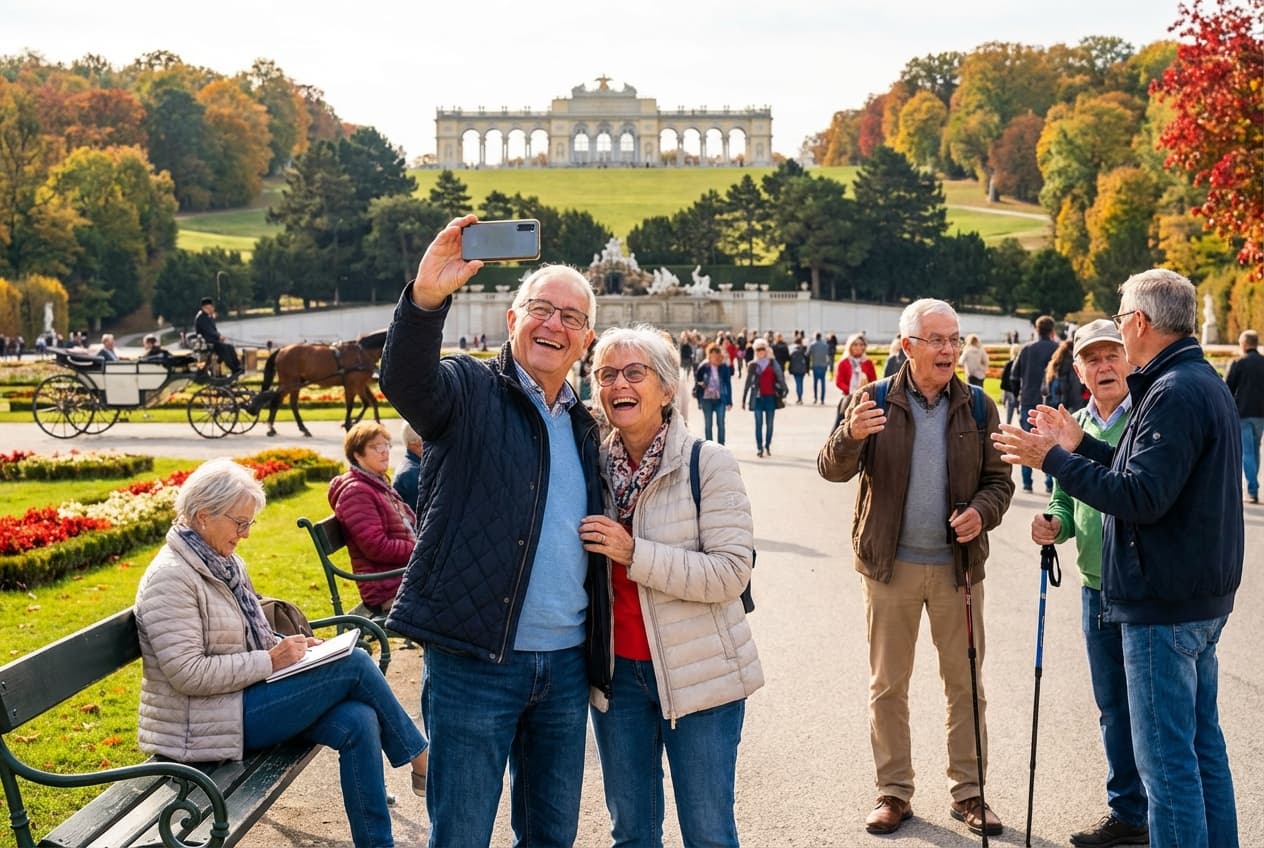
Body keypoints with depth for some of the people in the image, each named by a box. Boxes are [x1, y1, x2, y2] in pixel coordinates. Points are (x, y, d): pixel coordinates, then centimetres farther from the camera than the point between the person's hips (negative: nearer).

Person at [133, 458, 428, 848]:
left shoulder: (226, 563, 10)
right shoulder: (170, 578, -18)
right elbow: (188, 673, -24)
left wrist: (287, 645, 3)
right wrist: (270, 660, -20)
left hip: (245, 696, 9)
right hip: (209, 722, -9)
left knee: (358, 722, -15)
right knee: (354, 665, -15)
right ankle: (421, 758, 5)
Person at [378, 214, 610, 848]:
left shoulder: (583, 425, 14)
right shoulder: (470, 392, -3)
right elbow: (405, 380, -26)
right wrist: (426, 297, -44)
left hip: (567, 664, 6)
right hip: (474, 660, -5)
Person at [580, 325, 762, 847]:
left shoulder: (708, 463, -10)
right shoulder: (594, 466, 4)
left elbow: (732, 572, -19)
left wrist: (634, 553, -23)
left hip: (699, 672, -4)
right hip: (617, 670, 4)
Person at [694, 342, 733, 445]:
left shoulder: (724, 367, -3)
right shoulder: (703, 367, -6)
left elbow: (728, 384, 1)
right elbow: (697, 381, 6)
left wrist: (729, 401, 0)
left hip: (720, 400, 0)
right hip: (707, 400, 0)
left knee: (721, 424, 0)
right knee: (708, 425, 7)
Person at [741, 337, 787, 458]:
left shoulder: (773, 363, 7)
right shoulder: (753, 365, 4)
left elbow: (780, 376, 5)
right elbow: (748, 383, 5)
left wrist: (783, 390, -7)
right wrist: (744, 399, 4)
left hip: (771, 397, 1)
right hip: (758, 397, -1)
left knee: (769, 423, 6)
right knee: (759, 423, -6)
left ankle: (767, 446, 17)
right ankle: (759, 448, -5)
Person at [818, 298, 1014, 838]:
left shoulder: (978, 407, 2)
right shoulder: (874, 401, -2)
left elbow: (999, 479, 7)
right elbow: (833, 469, -9)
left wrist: (982, 511, -16)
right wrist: (851, 436, -31)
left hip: (958, 566, 1)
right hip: (890, 565, -1)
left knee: (966, 685, 8)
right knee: (887, 685, 7)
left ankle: (968, 792, 20)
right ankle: (893, 792, 19)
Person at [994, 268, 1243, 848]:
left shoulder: (1174, 393, -19)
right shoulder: (1205, 383, 14)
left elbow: (1141, 496, -26)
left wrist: (1055, 460, -19)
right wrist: (1079, 447, 16)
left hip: (1163, 604, -11)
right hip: (1203, 597, 11)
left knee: (1167, 757, -4)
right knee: (1203, 744, 17)